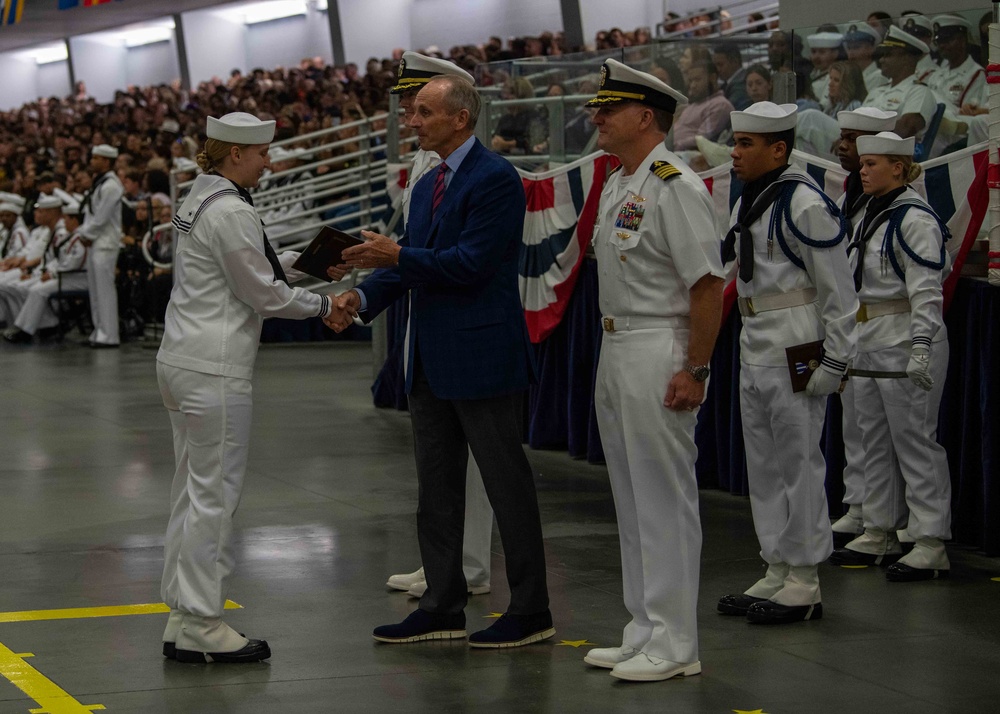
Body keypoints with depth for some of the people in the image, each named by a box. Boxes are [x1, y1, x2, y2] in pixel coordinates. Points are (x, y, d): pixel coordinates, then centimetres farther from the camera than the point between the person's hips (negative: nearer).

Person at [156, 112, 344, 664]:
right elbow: (262, 294, -12)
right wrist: (323, 306, 1)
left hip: (181, 362, 10)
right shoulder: (232, 213, -16)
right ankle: (200, 626, -1)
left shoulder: (200, 200, 13)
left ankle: (182, 617, 18)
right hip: (215, 369, -10)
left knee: (193, 492, 13)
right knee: (214, 495, -5)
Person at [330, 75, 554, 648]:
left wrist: (398, 256, -19)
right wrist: (364, 297, -2)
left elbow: (474, 262, -21)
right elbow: (417, 262, 14)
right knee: (437, 484, 12)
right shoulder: (428, 186, 15)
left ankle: (531, 612, 6)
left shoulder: (495, 179, -14)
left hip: (483, 355, -9)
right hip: (433, 359, 10)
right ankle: (443, 607, 20)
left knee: (506, 482, -2)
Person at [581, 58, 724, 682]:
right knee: (632, 499, 14)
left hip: (659, 355, -10)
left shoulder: (675, 186, -16)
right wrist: (614, 356, 16)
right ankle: (645, 632, 22)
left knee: (665, 499, -5)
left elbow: (708, 285, -20)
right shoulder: (618, 186, 14)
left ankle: (674, 644, 0)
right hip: (616, 351, 10)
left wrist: (695, 371, -21)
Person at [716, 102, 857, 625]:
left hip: (796, 351, -10)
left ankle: (804, 585, 2)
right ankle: (777, 574, 22)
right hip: (754, 348, 10)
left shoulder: (804, 204, -15)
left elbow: (837, 289, -15)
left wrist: (835, 360, -15)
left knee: (799, 462, -4)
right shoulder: (746, 201, 14)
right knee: (763, 465, 13)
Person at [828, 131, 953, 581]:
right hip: (868, 342, 10)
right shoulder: (871, 215, 15)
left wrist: (921, 346, -27)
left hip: (906, 341, -10)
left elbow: (926, 290, -19)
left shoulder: (914, 219, -14)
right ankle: (879, 536, 22)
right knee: (875, 440, 13)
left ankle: (931, 547, -6)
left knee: (915, 440, -8)